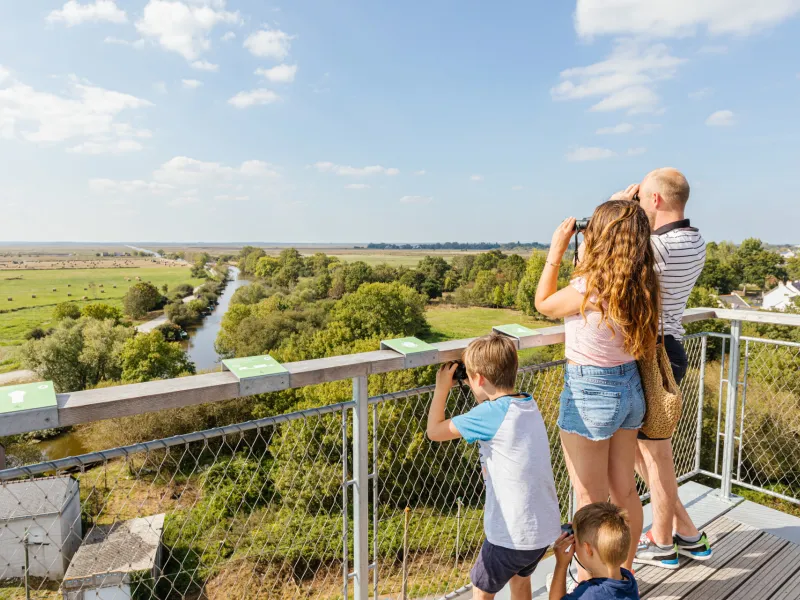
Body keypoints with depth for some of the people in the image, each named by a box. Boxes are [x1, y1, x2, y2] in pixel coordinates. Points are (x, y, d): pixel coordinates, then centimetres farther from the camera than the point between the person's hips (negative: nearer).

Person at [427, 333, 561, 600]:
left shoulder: (491, 414, -22)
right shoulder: (529, 404, 0)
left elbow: (434, 431, -14)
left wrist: (442, 387, -4)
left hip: (514, 534, -7)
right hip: (546, 526, 8)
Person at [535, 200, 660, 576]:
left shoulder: (588, 288, -24)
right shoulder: (640, 288, -2)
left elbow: (543, 304, -6)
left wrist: (556, 251, -4)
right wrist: (582, 258, 9)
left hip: (589, 391, -7)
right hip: (629, 386, 8)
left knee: (591, 500, 9)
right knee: (624, 491, 21)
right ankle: (623, 574, 40)